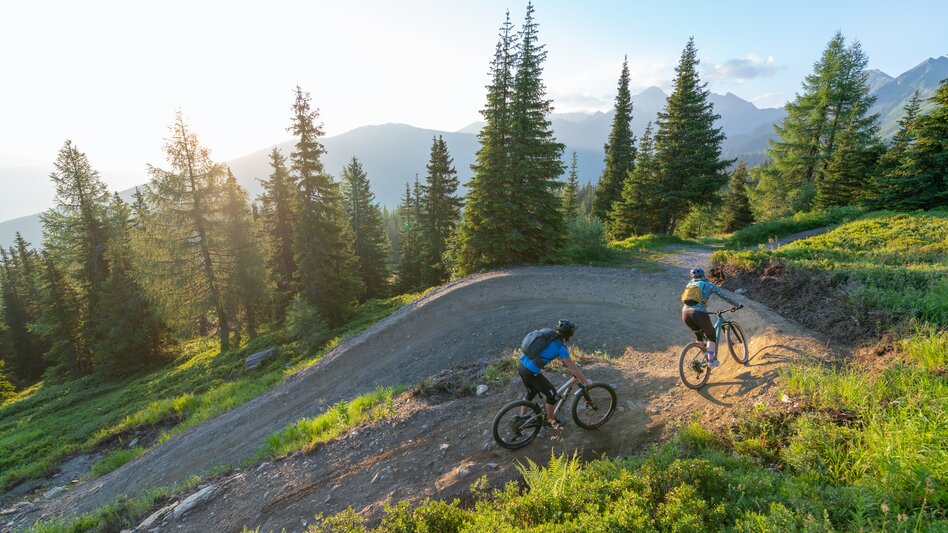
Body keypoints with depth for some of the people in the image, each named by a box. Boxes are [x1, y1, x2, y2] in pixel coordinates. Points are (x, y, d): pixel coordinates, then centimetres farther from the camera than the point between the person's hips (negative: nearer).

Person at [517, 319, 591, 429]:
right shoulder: (561, 348, -14)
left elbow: (563, 359, 25)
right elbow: (573, 369, -6)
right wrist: (586, 381, 9)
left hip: (521, 364, 8)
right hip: (531, 372, -8)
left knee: (532, 392, 30)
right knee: (552, 393, 11)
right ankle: (550, 420, 30)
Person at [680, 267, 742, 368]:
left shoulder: (689, 285, 24)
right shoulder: (709, 285, 13)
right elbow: (725, 297, 19)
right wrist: (737, 305, 32)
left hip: (685, 313, 4)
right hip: (699, 313, -4)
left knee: (699, 335, 28)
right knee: (711, 336, 19)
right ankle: (711, 361, 9)